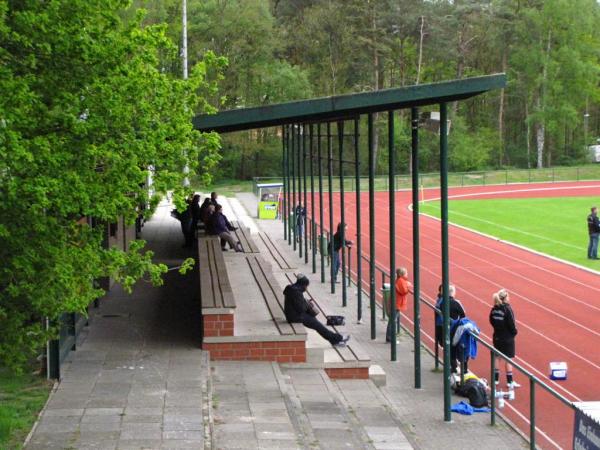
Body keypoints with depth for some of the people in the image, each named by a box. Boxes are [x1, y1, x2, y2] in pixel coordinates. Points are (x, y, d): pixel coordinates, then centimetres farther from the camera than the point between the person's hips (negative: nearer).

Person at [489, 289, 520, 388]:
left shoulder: (494, 309, -1)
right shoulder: (507, 309, -19)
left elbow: (492, 321, 5)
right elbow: (511, 323, -19)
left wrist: (498, 328, 12)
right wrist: (514, 332, -2)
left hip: (497, 336, 6)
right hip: (507, 338, -6)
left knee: (497, 357, 16)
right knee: (508, 359, 2)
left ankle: (496, 379, 24)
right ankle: (510, 382, 7)